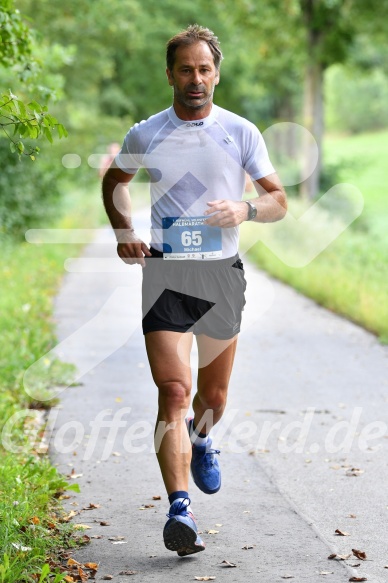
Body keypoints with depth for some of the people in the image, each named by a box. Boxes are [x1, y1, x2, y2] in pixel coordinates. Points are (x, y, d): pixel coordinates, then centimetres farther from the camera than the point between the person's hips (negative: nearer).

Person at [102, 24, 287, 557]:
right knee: (173, 392, -14)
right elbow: (114, 181, 22)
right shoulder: (144, 135, 3)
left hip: (222, 273, 1)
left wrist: (245, 209, -16)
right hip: (165, 273, -1)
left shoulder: (241, 132, 2)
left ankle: (201, 441, 50)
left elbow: (279, 201, 5)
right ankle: (180, 509, -19)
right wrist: (123, 230, 5)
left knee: (214, 394, 15)